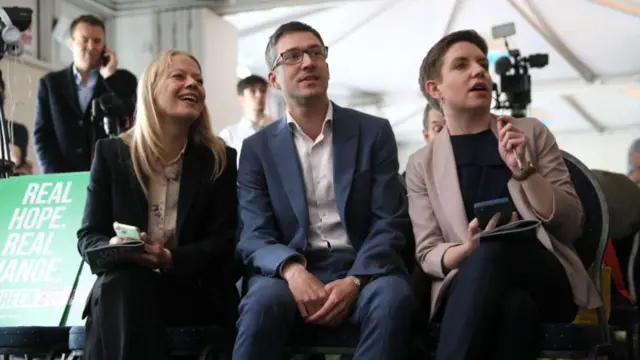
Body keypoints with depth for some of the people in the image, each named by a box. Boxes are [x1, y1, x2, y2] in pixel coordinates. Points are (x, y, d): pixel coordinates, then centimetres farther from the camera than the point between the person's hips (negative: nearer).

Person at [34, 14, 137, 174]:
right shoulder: (51, 83, 12)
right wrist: (56, 177, -6)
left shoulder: (122, 80, 9)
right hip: (62, 179, 1)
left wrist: (110, 77, -6)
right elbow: (42, 135, 8)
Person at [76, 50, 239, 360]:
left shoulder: (220, 159, 5)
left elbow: (223, 241, -1)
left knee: (125, 294, -34)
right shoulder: (111, 152, 8)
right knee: (120, 289, -35)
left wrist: (171, 260, -21)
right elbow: (88, 236, 6)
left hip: (195, 292, -1)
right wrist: (114, 249, -20)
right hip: (121, 290, 2)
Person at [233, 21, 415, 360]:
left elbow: (389, 224, 1)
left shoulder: (374, 132, 8)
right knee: (262, 303, -34)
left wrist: (354, 281, -18)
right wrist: (292, 270, -23)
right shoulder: (258, 148, 9)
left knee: (393, 296, -34)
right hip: (290, 272, 0)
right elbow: (254, 236, 0)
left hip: (363, 269, 1)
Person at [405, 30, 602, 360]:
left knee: (495, 249, -36)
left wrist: (524, 170, -10)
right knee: (513, 305, -39)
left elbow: (570, 227, 6)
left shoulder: (532, 133, 12)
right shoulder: (421, 164, 11)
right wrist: (468, 250, -18)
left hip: (545, 280, 1)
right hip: (468, 285, 0)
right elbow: (428, 254, 5)